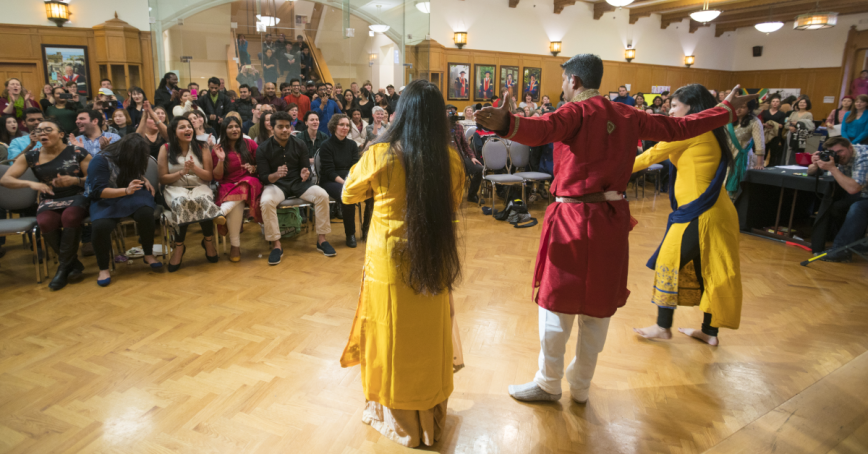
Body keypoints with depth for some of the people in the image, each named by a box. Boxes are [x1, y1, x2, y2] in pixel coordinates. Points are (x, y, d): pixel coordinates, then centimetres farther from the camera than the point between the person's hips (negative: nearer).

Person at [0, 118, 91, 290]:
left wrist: (74, 180, -20)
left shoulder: (77, 152, 0)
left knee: (70, 217, -37)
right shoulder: (30, 156, 6)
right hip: (49, 201, 2)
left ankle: (63, 267, -18)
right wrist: (30, 183, -18)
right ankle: (74, 263, -12)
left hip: (77, 197, -2)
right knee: (45, 223, -32)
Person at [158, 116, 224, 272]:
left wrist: (194, 168, -14)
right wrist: (182, 172, -12)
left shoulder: (202, 147, 7)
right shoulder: (166, 149, 5)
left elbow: (209, 176, 5)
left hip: (199, 187, 1)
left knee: (203, 199, -35)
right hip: (175, 188, -1)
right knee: (181, 201, -37)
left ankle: (208, 241, -15)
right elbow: (163, 179, 3)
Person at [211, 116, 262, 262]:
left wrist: (254, 168, -8)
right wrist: (221, 159, -7)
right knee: (236, 204, -34)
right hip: (228, 186, 0)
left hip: (249, 183, 1)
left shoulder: (250, 144, 9)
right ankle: (235, 245, -29)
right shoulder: (217, 150, 9)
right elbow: (217, 177, 6)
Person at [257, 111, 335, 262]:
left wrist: (305, 174, -23)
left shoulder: (299, 144, 1)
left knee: (322, 195, -24)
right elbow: (264, 177, -8)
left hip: (298, 182, 2)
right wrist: (276, 175, -31)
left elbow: (307, 168, 3)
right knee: (266, 202, -35)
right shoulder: (263, 149, -5)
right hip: (275, 184, -2)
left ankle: (321, 240, -12)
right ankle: (276, 245, -22)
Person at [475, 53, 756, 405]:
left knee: (557, 304, 7)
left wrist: (506, 124, -51)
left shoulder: (577, 112, -10)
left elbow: (542, 129, -32)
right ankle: (581, 385, 31)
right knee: (598, 307, 15)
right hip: (612, 220, 7)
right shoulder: (627, 116, 8)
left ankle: (548, 384, 22)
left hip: (574, 218, -6)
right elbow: (680, 127, 17)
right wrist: (727, 110, 33)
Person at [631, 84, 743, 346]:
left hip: (698, 213, -9)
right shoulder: (710, 133, 15)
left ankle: (663, 327, 11)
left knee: (669, 263, 2)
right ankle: (709, 331, 23)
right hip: (716, 211, 9)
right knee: (709, 270, 13)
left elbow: (653, 155, -6)